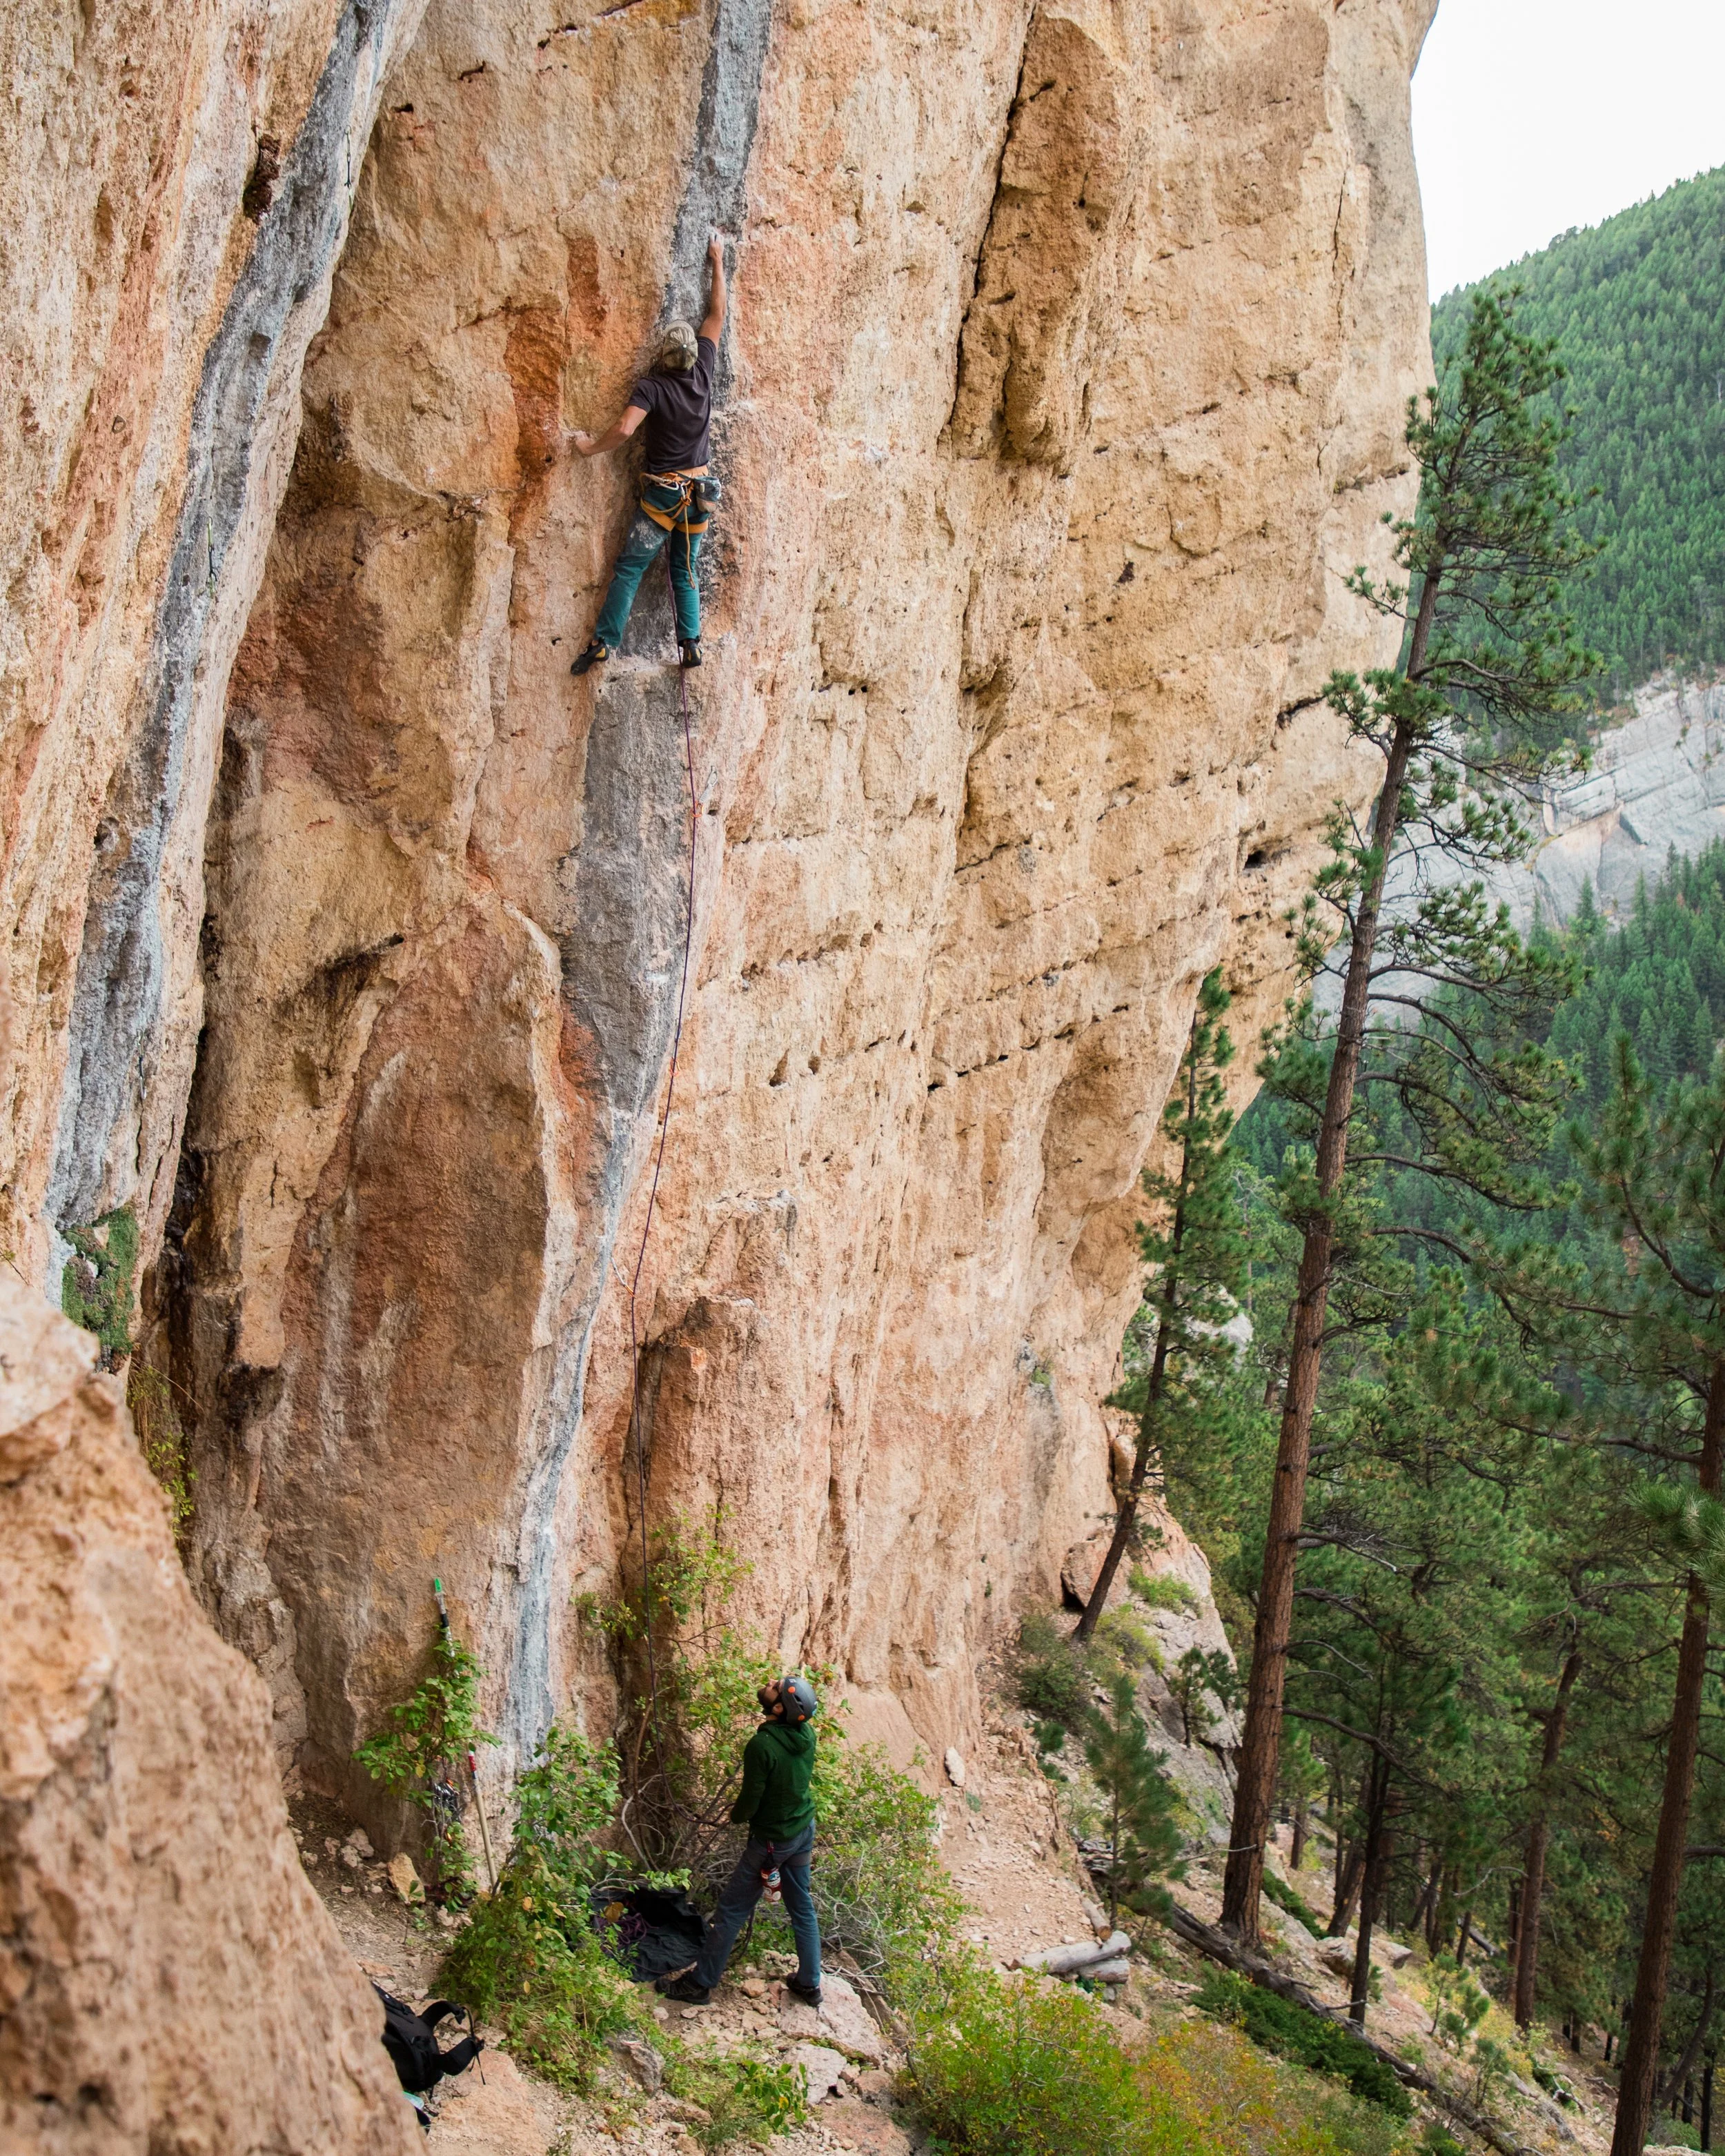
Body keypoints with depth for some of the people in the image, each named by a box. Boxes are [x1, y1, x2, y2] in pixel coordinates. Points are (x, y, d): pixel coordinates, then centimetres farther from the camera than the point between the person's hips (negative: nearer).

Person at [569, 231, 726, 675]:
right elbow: (717, 316, 11)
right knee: (685, 572, 13)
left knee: (630, 567, -4)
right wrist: (717, 263, 20)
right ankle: (691, 644, 5)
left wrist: (591, 448, -9)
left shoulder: (651, 387, -13)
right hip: (697, 494, 5)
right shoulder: (702, 374, -1)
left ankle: (603, 642, -10)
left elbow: (624, 429, -27)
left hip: (662, 493, -5)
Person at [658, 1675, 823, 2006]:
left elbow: (751, 1799, -20)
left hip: (772, 1839, -7)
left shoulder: (763, 1745, -30)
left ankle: (699, 1983, 15)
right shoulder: (807, 1736, -8)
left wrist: (736, 1816, 2)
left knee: (731, 1910, 5)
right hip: (804, 1831, 7)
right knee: (801, 1907, 19)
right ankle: (810, 1984, 29)